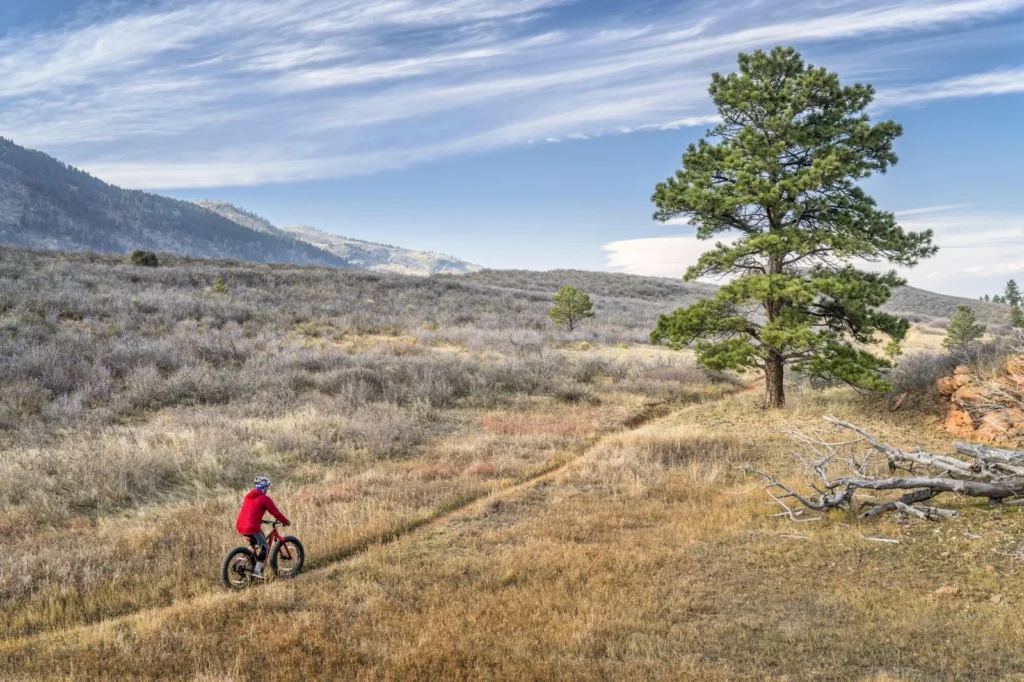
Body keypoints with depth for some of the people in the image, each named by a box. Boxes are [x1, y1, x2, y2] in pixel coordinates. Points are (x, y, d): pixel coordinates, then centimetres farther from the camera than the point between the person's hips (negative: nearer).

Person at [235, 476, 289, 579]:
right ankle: (258, 571, 0)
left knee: (253, 541, 34)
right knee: (264, 547, 8)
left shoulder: (248, 496, 19)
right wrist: (286, 521, 11)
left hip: (240, 527, 8)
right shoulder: (265, 498, -4)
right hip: (251, 528, -8)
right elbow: (276, 513, -2)